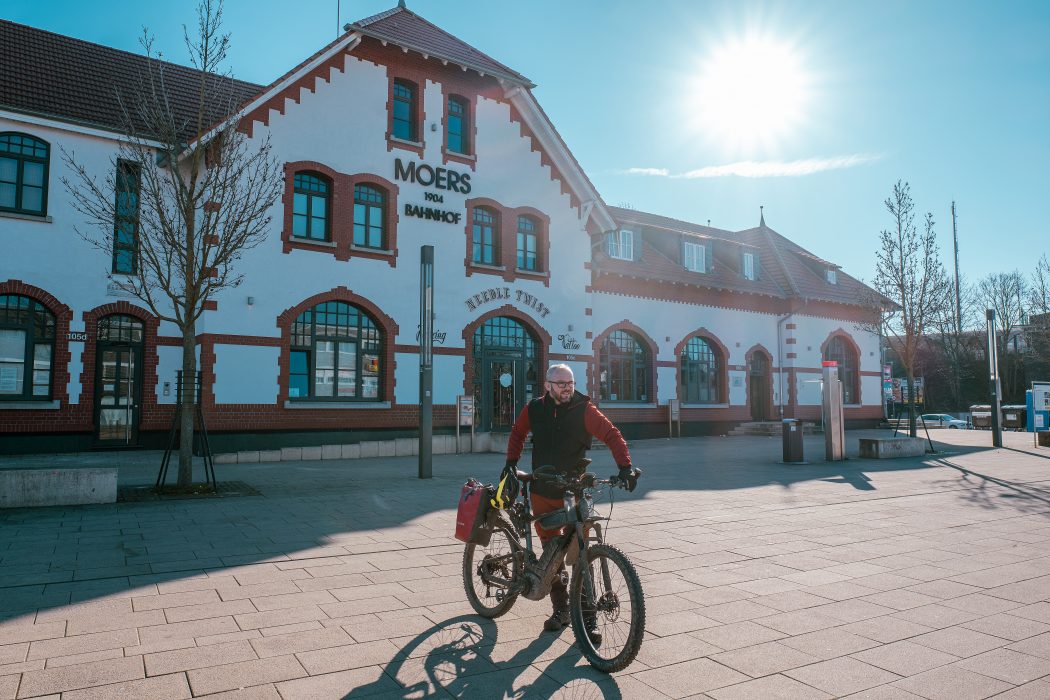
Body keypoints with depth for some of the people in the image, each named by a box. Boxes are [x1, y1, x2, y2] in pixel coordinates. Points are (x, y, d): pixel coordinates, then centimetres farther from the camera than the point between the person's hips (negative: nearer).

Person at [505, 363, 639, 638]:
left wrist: (625, 466, -27)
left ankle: (588, 617, 5)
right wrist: (511, 463, 11)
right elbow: (518, 432, 18)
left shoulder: (583, 409, -10)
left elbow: (611, 434, -14)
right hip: (542, 492, 4)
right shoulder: (534, 409, 0)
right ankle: (560, 609, 26)